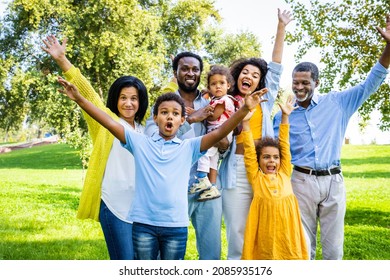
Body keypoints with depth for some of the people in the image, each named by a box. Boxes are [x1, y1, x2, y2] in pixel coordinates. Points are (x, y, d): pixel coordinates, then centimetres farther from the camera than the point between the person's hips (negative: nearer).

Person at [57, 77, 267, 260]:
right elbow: (110, 123, -3)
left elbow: (219, 133, -8)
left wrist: (244, 110, -23)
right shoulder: (140, 143, 4)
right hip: (143, 223, 0)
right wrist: (80, 100, -11)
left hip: (176, 225, 0)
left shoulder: (189, 147, 4)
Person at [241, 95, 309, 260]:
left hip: (287, 228, 2)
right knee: (266, 255, 2)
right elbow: (249, 151, 0)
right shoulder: (255, 176, 5)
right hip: (265, 230, -2)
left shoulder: (284, 174, 11)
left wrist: (285, 117, 12)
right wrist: (245, 122, -5)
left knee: (289, 254, 4)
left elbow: (285, 145, 11)